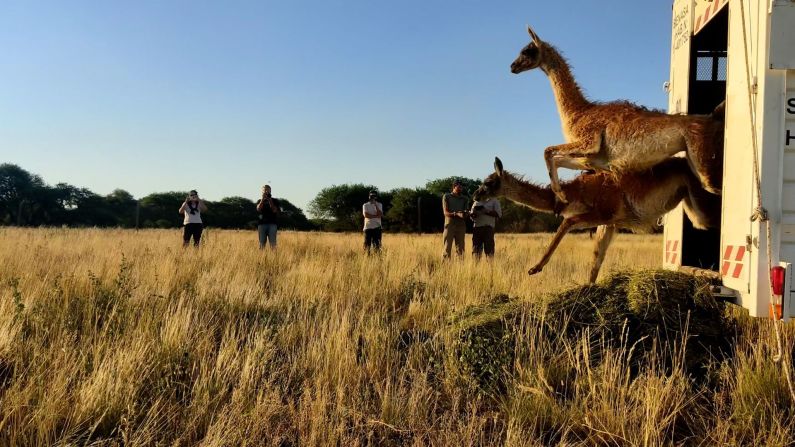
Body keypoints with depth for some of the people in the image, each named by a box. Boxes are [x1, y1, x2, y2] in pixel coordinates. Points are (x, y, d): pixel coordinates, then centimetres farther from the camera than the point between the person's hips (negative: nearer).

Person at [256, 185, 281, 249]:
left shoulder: (274, 201, 12)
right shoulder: (259, 201, 15)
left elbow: (275, 211, -2)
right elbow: (258, 209, -5)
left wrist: (270, 202, -9)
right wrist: (262, 199, -11)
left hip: (272, 224, -1)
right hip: (262, 224, 1)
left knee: (273, 243, -10)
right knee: (262, 243, -1)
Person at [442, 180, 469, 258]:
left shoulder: (464, 199, 14)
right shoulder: (446, 197, 3)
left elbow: (466, 212, 10)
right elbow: (446, 212, -4)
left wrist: (465, 213, -15)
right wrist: (456, 214, -22)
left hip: (461, 225, 3)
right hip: (450, 224, -3)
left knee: (460, 248, 2)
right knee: (447, 247, -6)